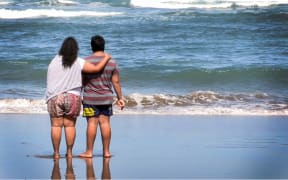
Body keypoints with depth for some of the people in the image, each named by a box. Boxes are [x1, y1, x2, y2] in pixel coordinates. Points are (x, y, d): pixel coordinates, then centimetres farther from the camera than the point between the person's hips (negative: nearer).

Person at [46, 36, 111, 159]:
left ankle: (56, 153, 3)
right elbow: (97, 68, -7)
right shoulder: (78, 63, -6)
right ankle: (69, 152, 9)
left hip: (55, 97, 0)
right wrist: (106, 58, 9)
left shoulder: (54, 62, -1)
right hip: (73, 97, 0)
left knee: (56, 125, 3)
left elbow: (50, 80, 3)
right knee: (70, 125, 7)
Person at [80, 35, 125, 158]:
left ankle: (89, 151, 1)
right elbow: (116, 82, 2)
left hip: (90, 98, -3)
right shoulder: (112, 62, 1)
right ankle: (106, 151, 7)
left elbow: (82, 81, -4)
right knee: (105, 122, 5)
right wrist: (120, 98, 9)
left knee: (92, 123, -2)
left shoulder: (87, 61, -7)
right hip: (106, 97, 3)